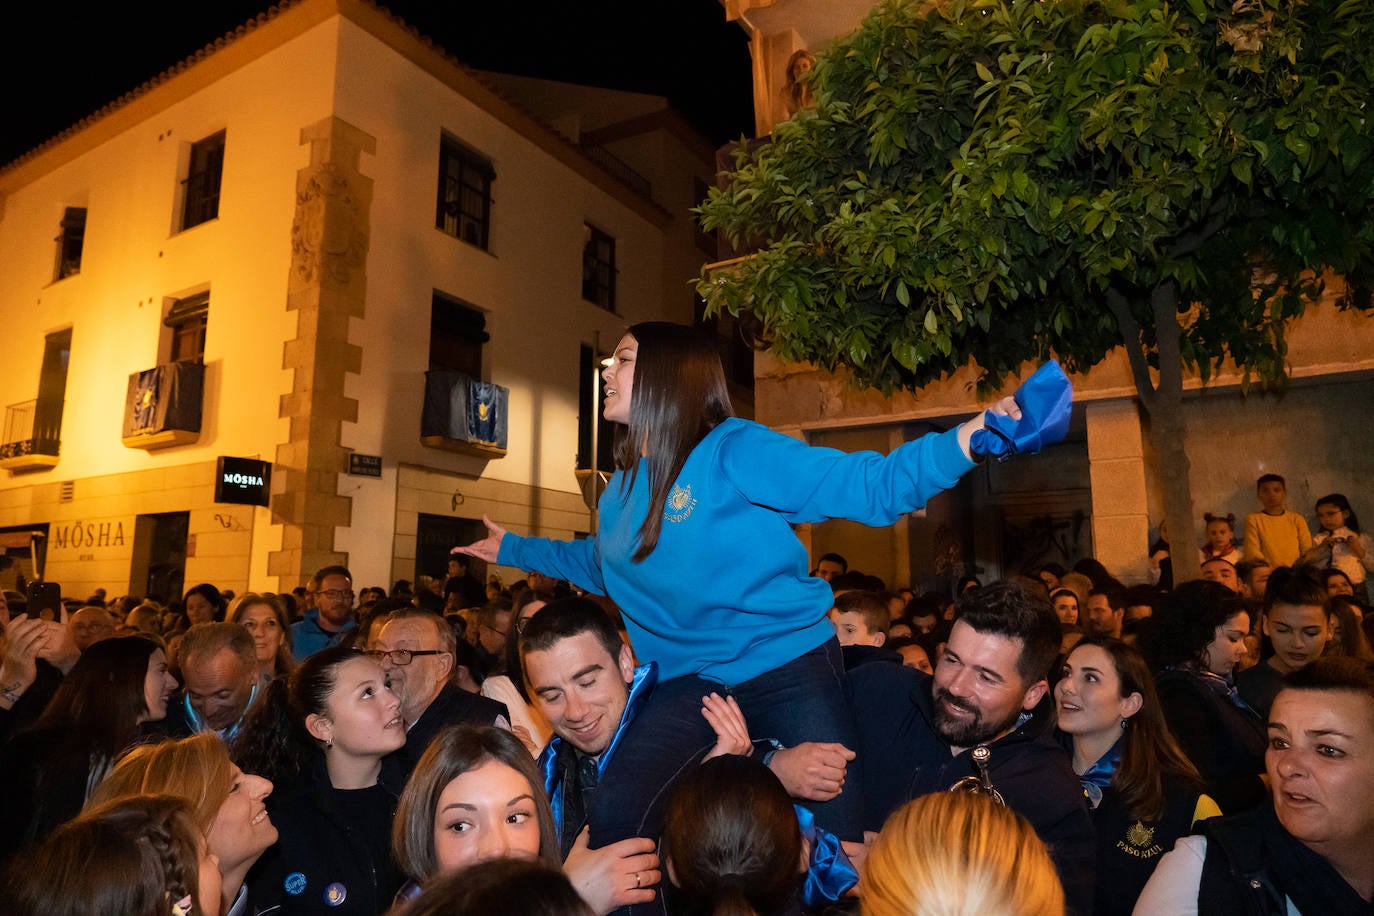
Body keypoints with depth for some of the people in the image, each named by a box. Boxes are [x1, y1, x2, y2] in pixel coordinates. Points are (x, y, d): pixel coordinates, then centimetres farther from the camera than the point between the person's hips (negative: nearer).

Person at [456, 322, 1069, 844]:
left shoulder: (733, 451, -12)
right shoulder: (620, 492, 9)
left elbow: (872, 487, -17)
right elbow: (606, 567, 31)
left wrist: (975, 437, -31)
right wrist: (516, 550, 37)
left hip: (787, 666, -4)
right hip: (689, 684, 5)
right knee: (611, 835, -9)